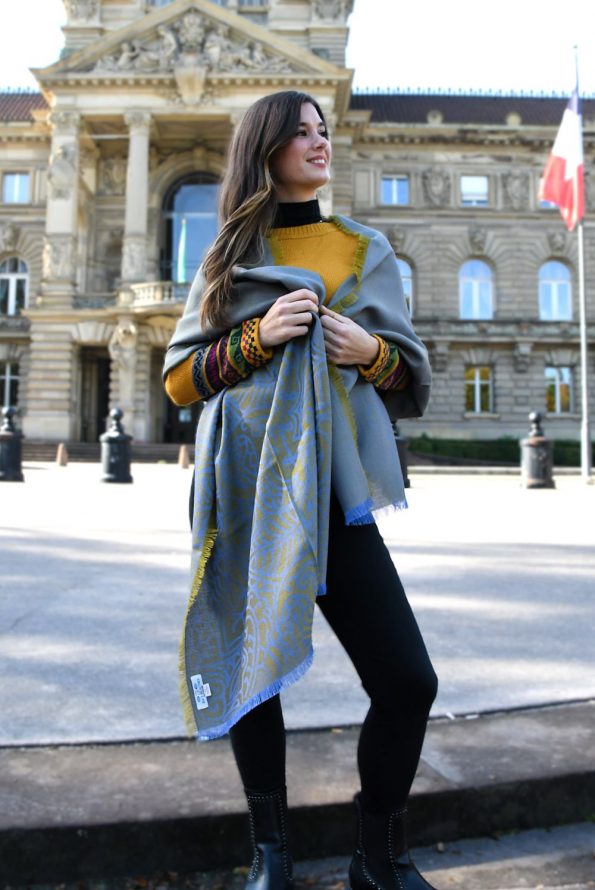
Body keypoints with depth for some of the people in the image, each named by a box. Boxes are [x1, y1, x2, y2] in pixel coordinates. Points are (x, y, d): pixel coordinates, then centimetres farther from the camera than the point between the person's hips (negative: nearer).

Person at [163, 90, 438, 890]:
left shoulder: (366, 250, 14)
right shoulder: (228, 258, 11)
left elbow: (415, 382, 14)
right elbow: (180, 379, 6)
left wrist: (372, 353, -8)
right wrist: (258, 337, -9)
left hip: (334, 490, 1)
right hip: (243, 492, 0)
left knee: (408, 683, -4)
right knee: (251, 673, 6)